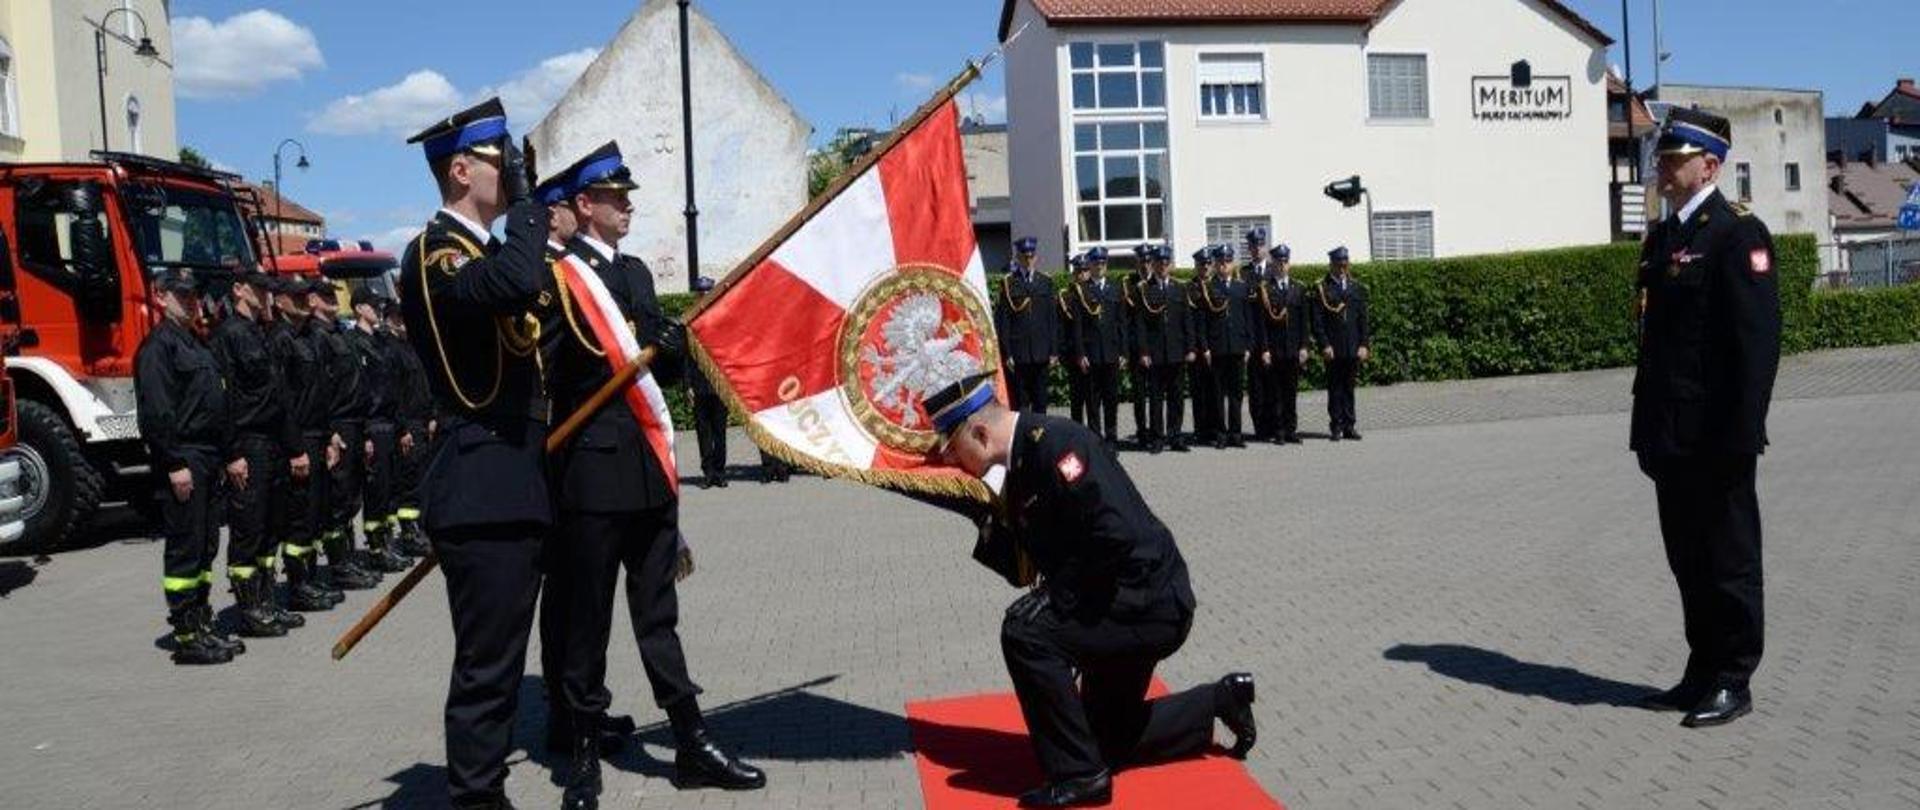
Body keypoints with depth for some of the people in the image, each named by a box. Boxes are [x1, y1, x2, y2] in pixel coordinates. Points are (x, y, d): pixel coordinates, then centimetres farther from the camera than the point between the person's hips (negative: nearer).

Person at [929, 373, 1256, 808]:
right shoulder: (1021, 465, 8)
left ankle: (1078, 774, -12)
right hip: (1127, 609, 10)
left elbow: (1116, 533, -31)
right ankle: (1219, 701, 34)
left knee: (1025, 630, -25)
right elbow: (1023, 568, 11)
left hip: (1149, 603, -10)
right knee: (1109, 739, 20)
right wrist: (985, 519, -3)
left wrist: (1060, 596, -23)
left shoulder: (1053, 442, -21)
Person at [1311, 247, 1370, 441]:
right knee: (1335, 388, 0)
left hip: (1353, 348, 3)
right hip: (1333, 348, -3)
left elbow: (1363, 319, 11)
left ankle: (1349, 426, 12)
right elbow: (1317, 321, -3)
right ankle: (1336, 427, 6)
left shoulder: (1356, 288, 12)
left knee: (1349, 387, 7)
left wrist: (1364, 344, 3)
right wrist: (1324, 345, -11)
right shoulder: (1322, 289, 0)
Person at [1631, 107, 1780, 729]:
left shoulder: (1738, 233, -10)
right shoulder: (1661, 237, 15)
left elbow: (1758, 339, -16)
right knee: (1688, 560, 14)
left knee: (1729, 559, 3)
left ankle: (1733, 683, 13)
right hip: (1672, 437, 8)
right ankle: (1702, 674, 25)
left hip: (1716, 437, -8)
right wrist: (1646, 429, 15)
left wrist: (1741, 433, -20)